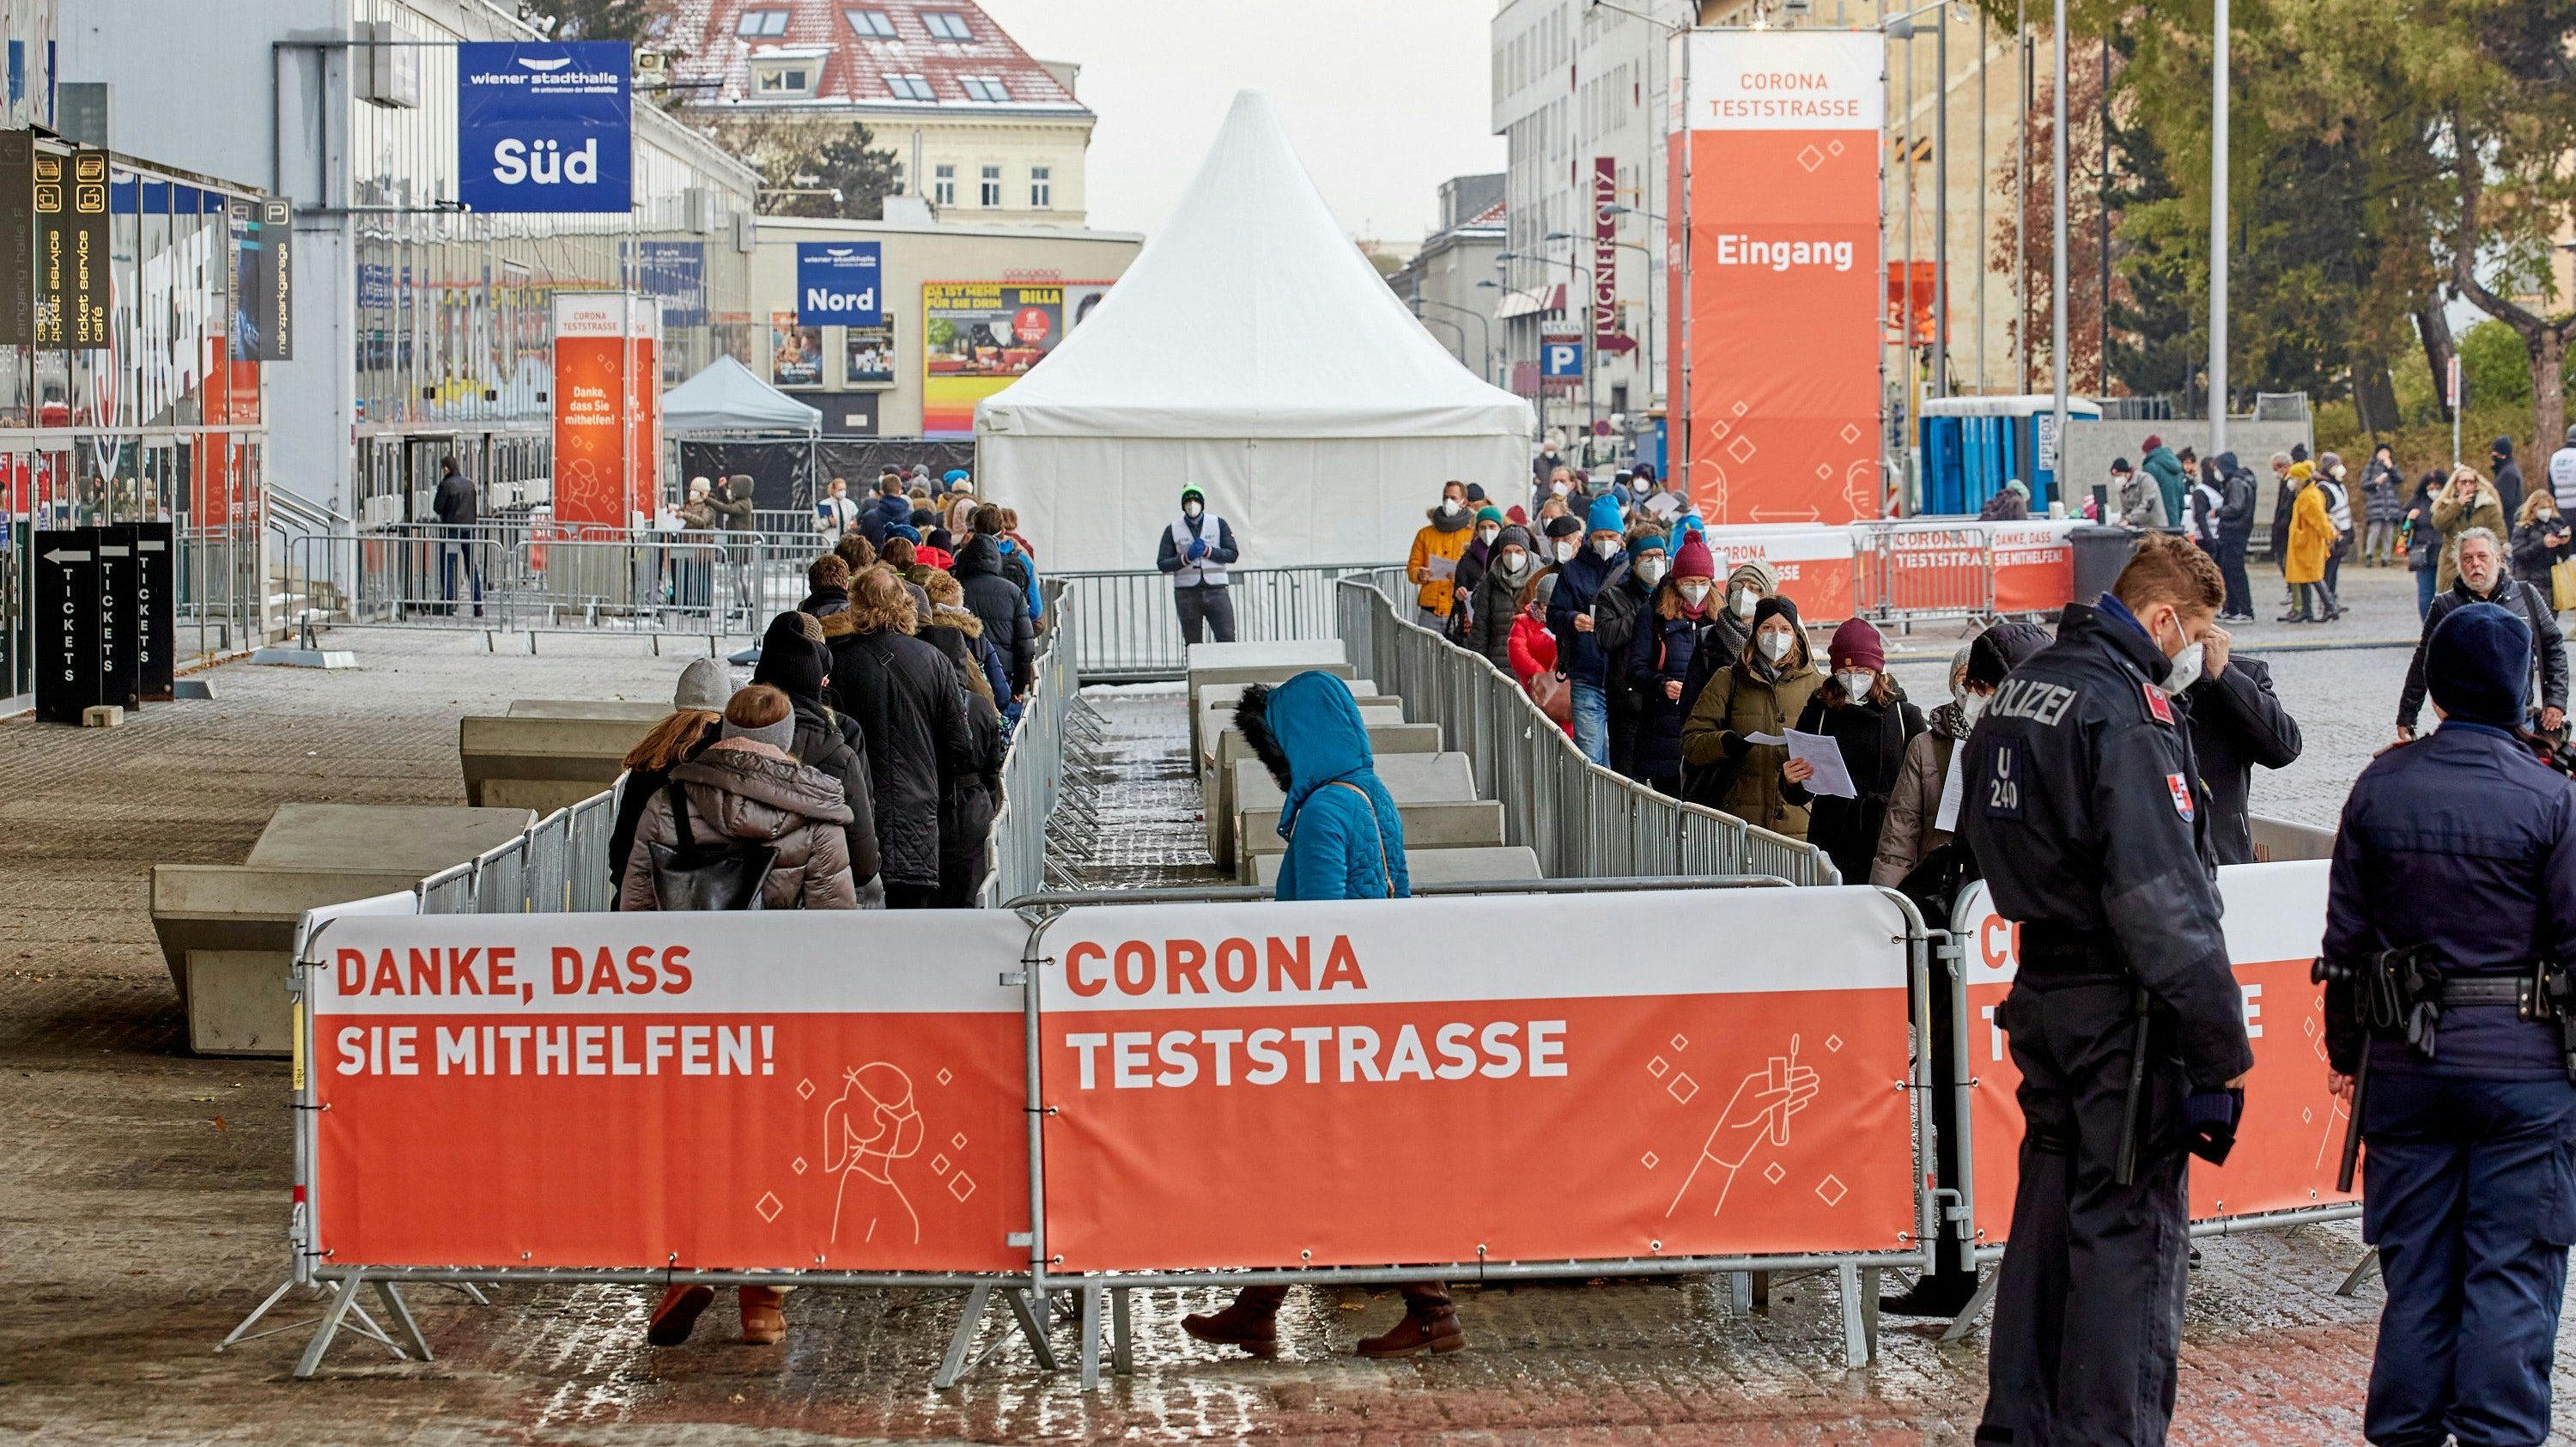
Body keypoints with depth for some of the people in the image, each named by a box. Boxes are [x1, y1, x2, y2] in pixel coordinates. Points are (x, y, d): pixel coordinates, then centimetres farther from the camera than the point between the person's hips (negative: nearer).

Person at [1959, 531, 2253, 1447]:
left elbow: (1985, 837, 21)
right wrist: (2221, 1042, -19)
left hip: (2041, 992, 9)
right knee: (2130, 1230, -3)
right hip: (2120, 1004, -9)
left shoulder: (2021, 690, 11)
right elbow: (2162, 898, -22)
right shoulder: (2126, 711, -18)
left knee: (2049, 1212, 16)